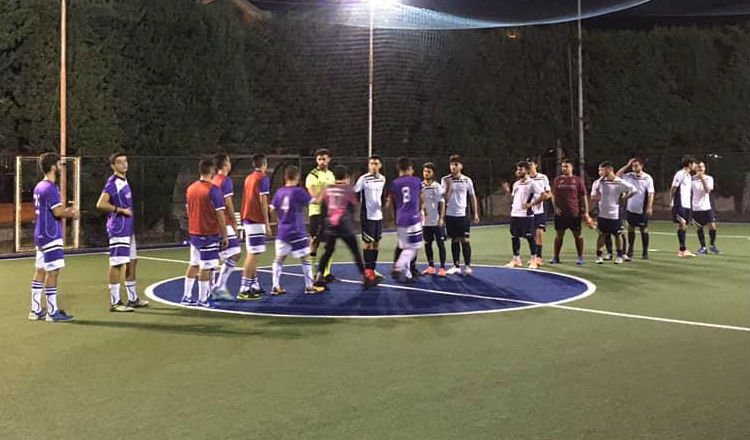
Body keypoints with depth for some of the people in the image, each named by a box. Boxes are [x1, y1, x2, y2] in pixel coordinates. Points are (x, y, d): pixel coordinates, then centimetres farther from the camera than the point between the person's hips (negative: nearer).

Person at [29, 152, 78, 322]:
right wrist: (72, 214, -4)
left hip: (41, 235, 10)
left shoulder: (39, 187, 14)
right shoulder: (50, 188, -16)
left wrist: (67, 211, 10)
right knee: (53, 272, -5)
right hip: (51, 236, -10)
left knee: (40, 271, 11)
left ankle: (35, 310, 15)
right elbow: (58, 212, -21)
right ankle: (52, 312, -2)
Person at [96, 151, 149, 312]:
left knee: (132, 261, 14)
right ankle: (115, 302, -1)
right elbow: (101, 204, -24)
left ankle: (133, 299, 23)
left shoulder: (124, 181, 14)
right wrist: (121, 210, -19)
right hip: (118, 230, -10)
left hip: (128, 229, 10)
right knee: (117, 264, -6)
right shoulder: (112, 182, -14)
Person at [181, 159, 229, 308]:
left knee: (193, 264, 16)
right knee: (206, 267, -1)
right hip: (209, 234, -7)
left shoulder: (190, 188, 7)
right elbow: (220, 215, -15)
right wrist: (225, 236, -9)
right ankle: (202, 300, 4)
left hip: (194, 233, 7)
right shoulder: (213, 190, -15)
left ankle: (187, 297, 19)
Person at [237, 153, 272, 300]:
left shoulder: (249, 177, 15)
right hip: (256, 220, -9)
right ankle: (244, 290, -12)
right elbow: (263, 201, -15)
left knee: (252, 254, 15)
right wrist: (267, 223, -13)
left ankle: (254, 285, 22)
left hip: (247, 218, 9)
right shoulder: (263, 178, -10)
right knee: (253, 254, -9)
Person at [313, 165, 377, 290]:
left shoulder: (328, 189, 5)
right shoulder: (348, 189, -5)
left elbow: (323, 207, 10)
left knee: (328, 252, 13)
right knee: (356, 252, 4)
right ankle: (366, 278, 7)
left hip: (330, 226, 4)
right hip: (344, 226, -4)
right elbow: (353, 206, 2)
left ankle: (319, 279, 8)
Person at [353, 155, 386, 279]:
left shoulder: (382, 178, 7)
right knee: (368, 242, -2)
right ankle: (367, 270, 6)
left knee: (376, 242, 10)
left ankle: (373, 269, 18)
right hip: (367, 215, -6)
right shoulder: (364, 178, -11)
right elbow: (353, 193, -12)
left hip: (378, 214, 6)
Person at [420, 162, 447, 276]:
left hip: (437, 221, -3)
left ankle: (442, 268, 3)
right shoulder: (420, 186, 5)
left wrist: (441, 218, -10)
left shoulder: (437, 187, -2)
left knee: (440, 244, -1)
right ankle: (431, 267, 18)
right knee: (427, 244, 8)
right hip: (425, 221, 3)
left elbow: (442, 203, -2)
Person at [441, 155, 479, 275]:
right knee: (454, 240, 7)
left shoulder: (467, 180, 2)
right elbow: (445, 198, -4)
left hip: (463, 214, -1)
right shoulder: (445, 180, 0)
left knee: (464, 240, -3)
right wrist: (449, 187, -20)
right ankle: (456, 266, 14)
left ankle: (467, 266, 4)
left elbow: (472, 197, 8)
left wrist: (475, 214, 5)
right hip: (450, 214, 1)